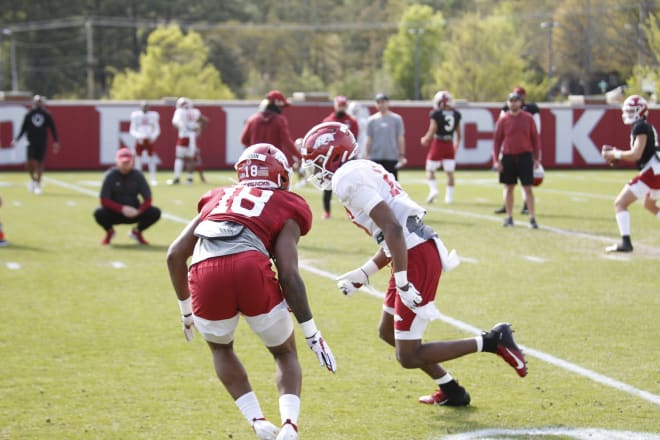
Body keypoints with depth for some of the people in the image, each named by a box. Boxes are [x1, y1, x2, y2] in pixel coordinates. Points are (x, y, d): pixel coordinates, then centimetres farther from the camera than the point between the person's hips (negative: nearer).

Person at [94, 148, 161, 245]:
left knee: (155, 212, -21)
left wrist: (138, 211, -27)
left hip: (134, 213, 2)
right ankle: (109, 232, 4)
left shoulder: (138, 176, -5)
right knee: (99, 213, -34)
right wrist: (122, 209, -30)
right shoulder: (110, 176, -11)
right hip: (114, 213, -2)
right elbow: (104, 201, -17)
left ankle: (137, 232, 10)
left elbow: (148, 200, -7)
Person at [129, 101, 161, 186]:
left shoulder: (153, 115, 4)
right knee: (138, 158, -2)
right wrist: (138, 137, -14)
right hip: (140, 140, 0)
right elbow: (132, 130, 3)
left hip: (149, 140, 0)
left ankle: (153, 179, 3)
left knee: (151, 159, -1)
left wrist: (153, 137, -9)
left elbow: (156, 129, 9)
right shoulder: (136, 116, 2)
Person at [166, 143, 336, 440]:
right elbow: (288, 274, 7)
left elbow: (175, 255, 26)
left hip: (205, 277, 2)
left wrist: (186, 309, 39)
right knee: (285, 353, 25)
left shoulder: (218, 199, 33)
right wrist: (312, 334, 12)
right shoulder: (285, 208, 21)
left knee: (220, 348, 34)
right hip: (251, 271, -2)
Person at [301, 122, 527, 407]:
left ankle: (493, 342, -3)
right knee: (388, 333, 25)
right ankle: (451, 391, 31)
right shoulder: (362, 172, 20)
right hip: (420, 250, 10)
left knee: (409, 357, -4)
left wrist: (403, 284, -22)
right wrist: (363, 274, 23)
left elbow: (393, 228, -22)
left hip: (417, 258, -10)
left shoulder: (348, 179, -12)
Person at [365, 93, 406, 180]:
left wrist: (401, 156, -2)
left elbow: (400, 138, 3)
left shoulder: (396, 119, 2)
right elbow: (369, 140, 7)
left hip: (392, 157, -1)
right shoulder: (371, 120, 6)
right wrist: (366, 157, 3)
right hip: (375, 158, 1)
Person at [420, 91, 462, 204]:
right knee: (450, 172, 9)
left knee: (430, 170, 10)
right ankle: (449, 197, 11)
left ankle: (433, 189, -9)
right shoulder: (456, 114, 1)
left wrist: (425, 140, 8)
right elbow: (458, 133, 10)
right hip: (450, 145, 4)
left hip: (438, 144, -4)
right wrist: (457, 144, 26)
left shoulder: (436, 114, -13)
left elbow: (432, 131, -11)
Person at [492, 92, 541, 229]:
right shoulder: (503, 119, 1)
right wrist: (496, 160, -3)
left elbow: (535, 138, 6)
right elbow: (497, 140, 4)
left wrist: (536, 158, 1)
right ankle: (509, 217, 19)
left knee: (528, 188, -4)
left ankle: (532, 218, -2)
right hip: (508, 157, 1)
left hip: (525, 157, -1)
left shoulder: (528, 118, 1)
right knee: (509, 188, 8)